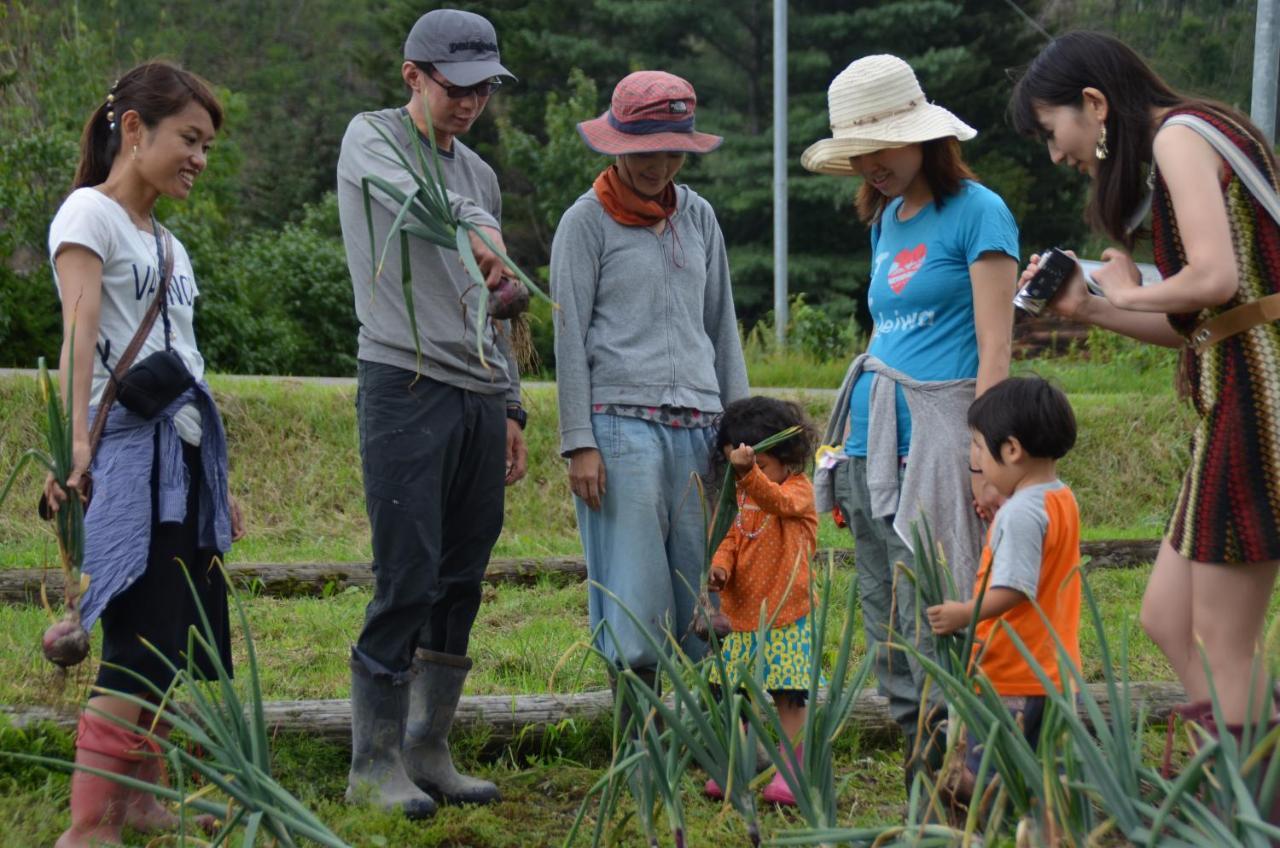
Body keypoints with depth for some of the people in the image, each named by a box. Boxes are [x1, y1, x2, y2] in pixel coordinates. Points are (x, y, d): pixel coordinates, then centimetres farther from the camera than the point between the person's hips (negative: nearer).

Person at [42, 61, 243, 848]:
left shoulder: (169, 245, 22)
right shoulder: (90, 214, -3)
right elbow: (80, 331, -18)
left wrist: (218, 483, 22)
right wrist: (76, 441, -31)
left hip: (185, 453, 9)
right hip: (130, 449, -9)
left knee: (194, 636, 10)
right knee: (146, 641, -15)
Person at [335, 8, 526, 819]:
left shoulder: (480, 174, 20)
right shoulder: (372, 138, 1)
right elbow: (404, 192, -25)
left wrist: (511, 405, 18)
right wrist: (475, 230, -44)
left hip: (479, 400, 7)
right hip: (405, 384, -7)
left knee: (463, 580, 7)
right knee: (408, 577, -10)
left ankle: (430, 752, 15)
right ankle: (374, 762, -2)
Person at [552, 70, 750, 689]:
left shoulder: (699, 217, 15)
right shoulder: (588, 221, 1)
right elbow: (570, 338, -1)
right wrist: (579, 443, -7)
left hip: (698, 427, 5)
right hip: (622, 424, -5)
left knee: (707, 600, 2)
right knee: (634, 603, -7)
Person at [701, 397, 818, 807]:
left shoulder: (799, 489, -8)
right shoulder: (744, 496, 14)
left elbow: (778, 501, -30)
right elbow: (734, 538, 15)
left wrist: (749, 472, -49)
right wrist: (721, 566, -8)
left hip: (785, 616, -6)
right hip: (742, 612, 7)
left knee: (788, 695, -5)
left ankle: (789, 770, 1)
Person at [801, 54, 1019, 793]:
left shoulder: (978, 213, -5)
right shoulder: (886, 220, 18)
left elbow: (994, 351, -10)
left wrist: (983, 456, -16)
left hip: (937, 425, -8)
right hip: (874, 429, 8)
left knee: (931, 619, -11)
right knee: (883, 617, 7)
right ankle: (919, 754, 13)